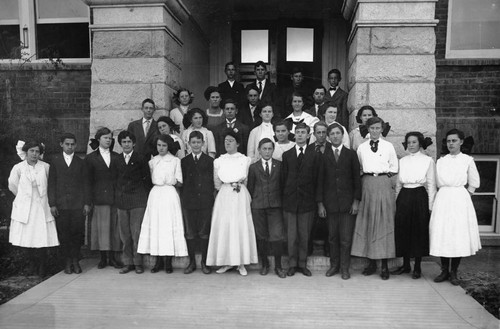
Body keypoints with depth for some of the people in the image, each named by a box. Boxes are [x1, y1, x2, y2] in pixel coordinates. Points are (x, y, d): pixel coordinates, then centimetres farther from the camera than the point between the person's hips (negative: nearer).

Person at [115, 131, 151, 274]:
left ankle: (138, 263, 9)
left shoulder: (140, 159, 2)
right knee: (124, 234, 6)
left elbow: (147, 178, 4)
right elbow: (115, 178, 10)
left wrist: (147, 196, -1)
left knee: (136, 232, -2)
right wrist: (117, 196, 3)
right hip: (121, 200, 3)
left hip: (138, 200, -3)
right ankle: (128, 263, 15)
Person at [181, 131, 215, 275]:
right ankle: (192, 262, 18)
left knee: (204, 232, 4)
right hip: (189, 201, 1)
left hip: (205, 200, -1)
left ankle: (204, 262, 16)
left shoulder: (209, 161, 5)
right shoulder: (184, 161, 10)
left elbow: (213, 181, 4)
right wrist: (183, 198, 0)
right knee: (189, 233, 5)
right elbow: (181, 182, 8)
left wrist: (210, 196, -5)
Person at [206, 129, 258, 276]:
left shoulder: (245, 160, 4)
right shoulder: (219, 161, 10)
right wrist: (234, 184, 4)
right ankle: (226, 262, 9)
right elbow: (217, 184, 7)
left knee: (241, 226, -2)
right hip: (224, 197, 2)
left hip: (240, 197, -2)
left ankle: (241, 263, 6)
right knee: (223, 227, -1)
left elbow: (246, 182, 5)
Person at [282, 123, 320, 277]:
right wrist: (284, 197, 0)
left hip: (307, 200, -1)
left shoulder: (314, 156, 4)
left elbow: (316, 178, 1)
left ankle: (302, 264, 20)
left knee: (304, 235, 6)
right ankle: (292, 264, 18)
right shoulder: (287, 155, 8)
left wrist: (316, 199, -3)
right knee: (291, 235, 5)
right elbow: (284, 177, 5)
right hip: (290, 200, 1)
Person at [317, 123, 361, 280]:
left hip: (348, 202, -1)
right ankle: (334, 265, 22)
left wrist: (356, 201, -4)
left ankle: (345, 268, 14)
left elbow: (357, 178, 4)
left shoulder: (351, 154, 5)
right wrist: (320, 203, 0)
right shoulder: (323, 156, 5)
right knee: (332, 237, 8)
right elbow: (320, 180, 5)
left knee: (346, 238, 1)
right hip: (330, 203, 1)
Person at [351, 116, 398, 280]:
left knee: (384, 223, -1)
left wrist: (385, 175, -2)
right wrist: (366, 175, 0)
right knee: (367, 222, 2)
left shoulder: (388, 146, 6)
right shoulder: (361, 147, 10)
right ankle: (372, 263, 12)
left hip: (383, 184, -1)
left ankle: (384, 265, 5)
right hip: (367, 185, 2)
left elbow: (394, 168, 9)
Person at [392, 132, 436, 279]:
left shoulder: (428, 160, 0)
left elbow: (431, 185, -2)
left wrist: (430, 206, -6)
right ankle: (405, 265, 19)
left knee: (419, 232, 3)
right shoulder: (402, 161, 10)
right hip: (404, 198, 4)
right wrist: (396, 201, 9)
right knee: (402, 231, 5)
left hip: (420, 198, -3)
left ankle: (417, 267, 17)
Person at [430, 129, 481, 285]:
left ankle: (454, 272, 9)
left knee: (459, 234, -2)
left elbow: (473, 184, 8)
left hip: (460, 200, -2)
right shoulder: (440, 161, 10)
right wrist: (443, 194, 5)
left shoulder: (468, 160, 3)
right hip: (442, 200, 2)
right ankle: (444, 270, 11)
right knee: (441, 235, 0)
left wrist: (462, 194, 2)